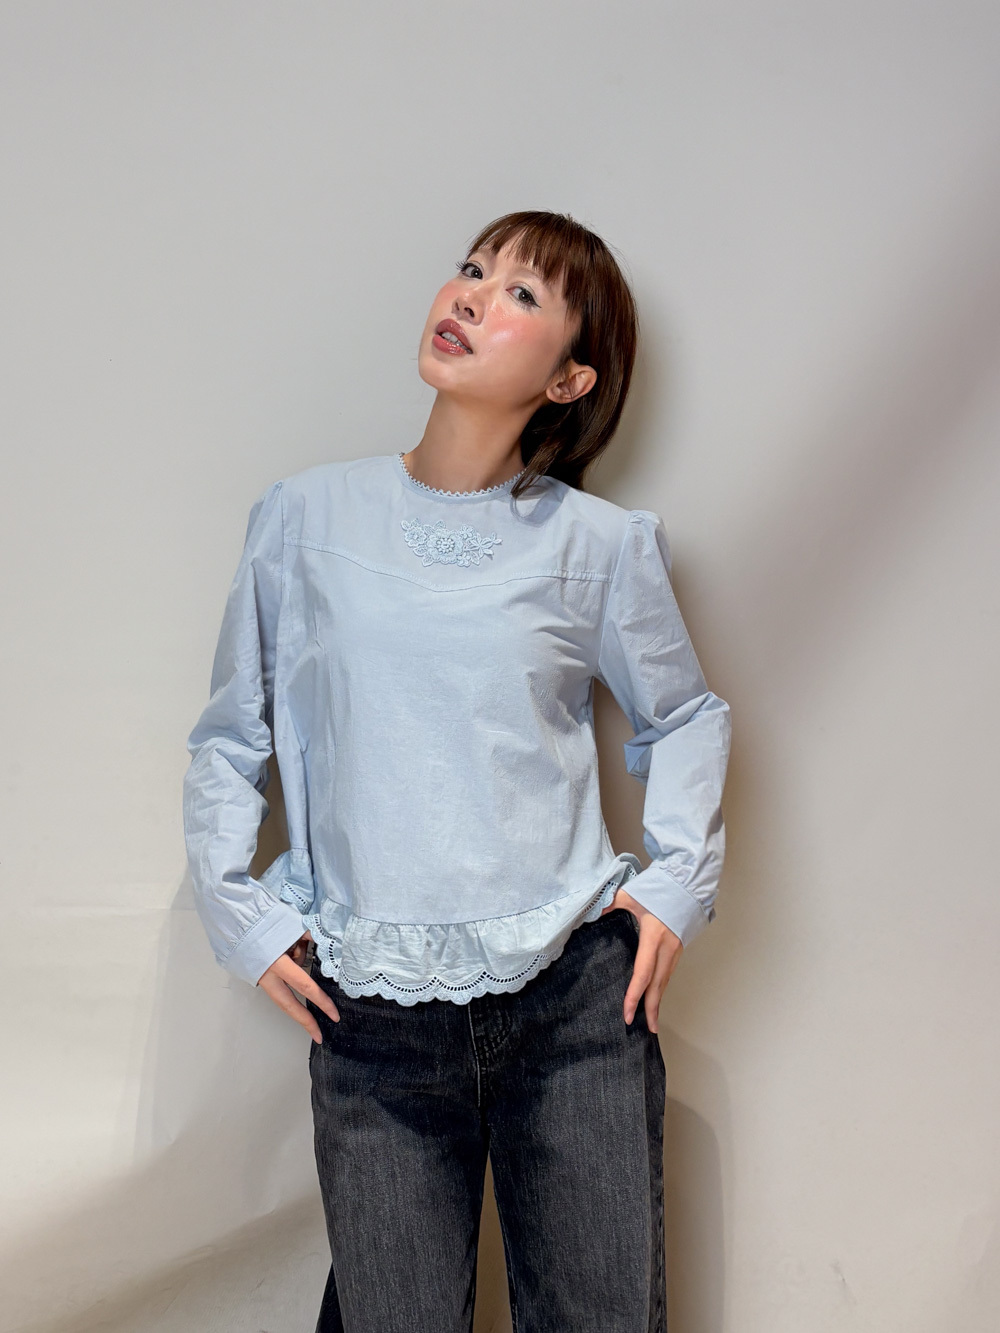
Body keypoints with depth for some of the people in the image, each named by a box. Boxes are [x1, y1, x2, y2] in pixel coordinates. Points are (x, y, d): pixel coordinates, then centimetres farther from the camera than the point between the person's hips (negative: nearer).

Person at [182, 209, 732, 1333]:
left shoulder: (600, 544, 1)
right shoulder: (309, 514, 2)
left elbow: (682, 716, 16)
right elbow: (229, 737, 10)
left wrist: (679, 880, 4)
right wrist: (240, 913, 2)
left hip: (576, 995, 1)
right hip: (372, 1015, 0)